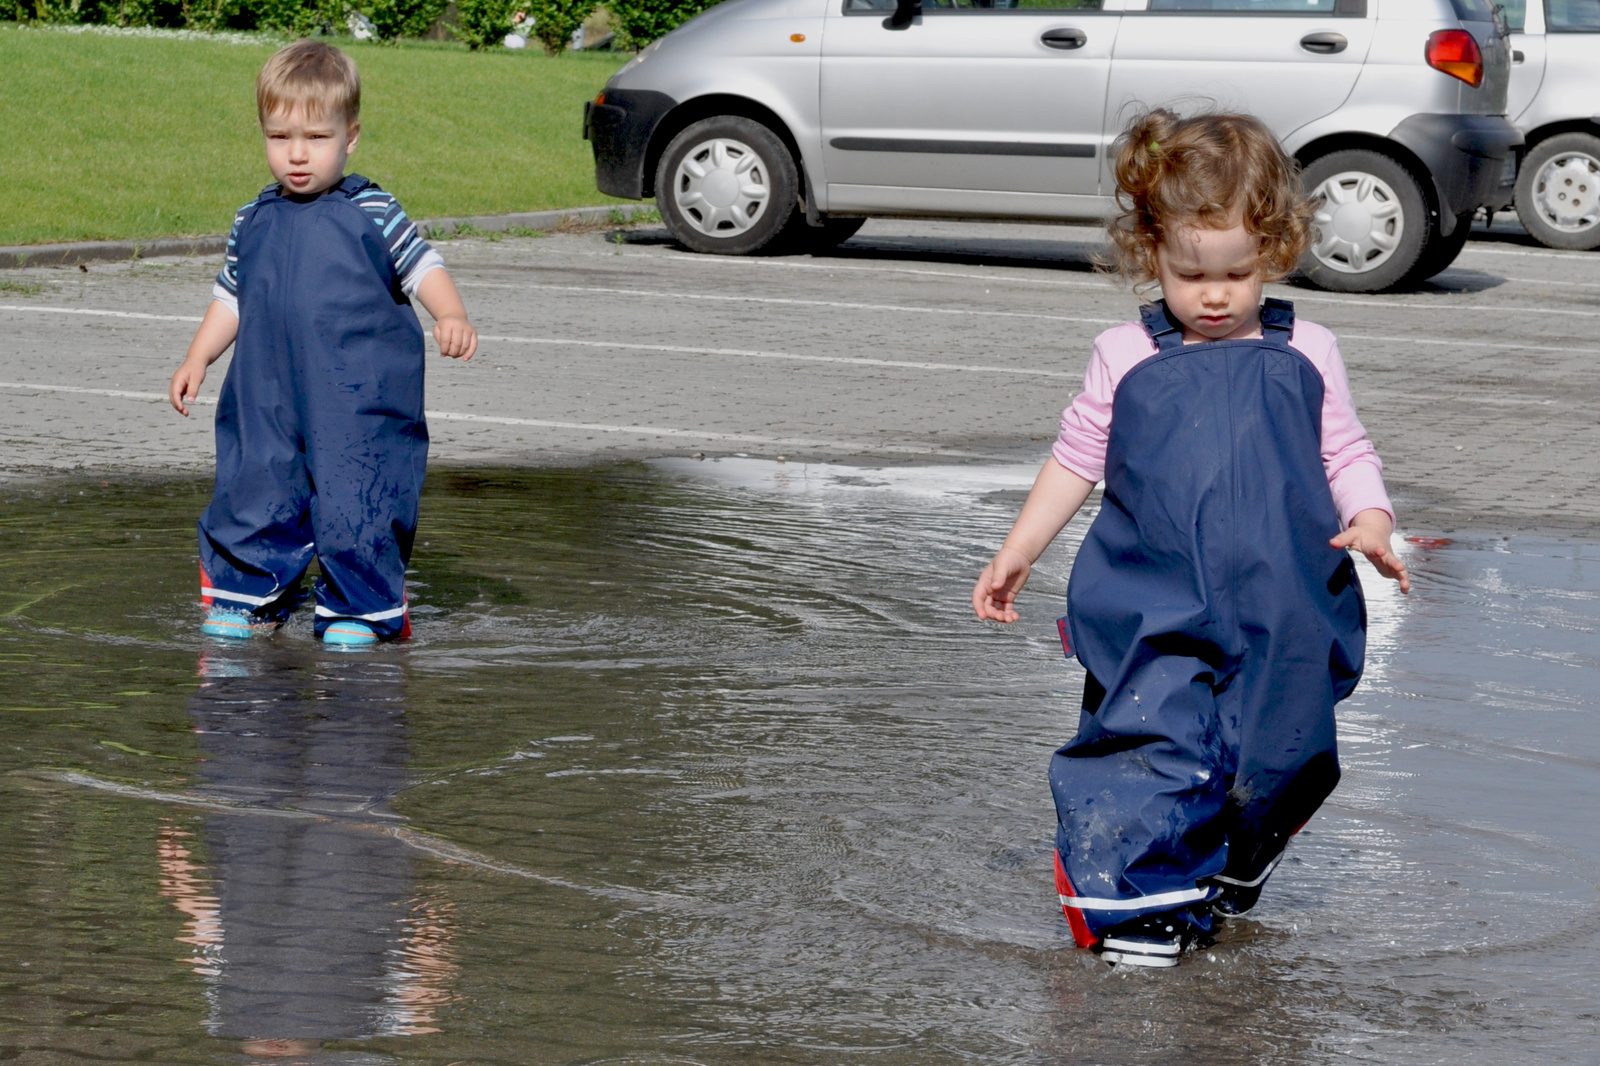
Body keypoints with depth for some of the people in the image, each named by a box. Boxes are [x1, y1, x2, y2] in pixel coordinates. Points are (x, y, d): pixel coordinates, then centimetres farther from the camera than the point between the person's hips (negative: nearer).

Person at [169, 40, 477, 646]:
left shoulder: (372, 215, -3)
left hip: (359, 408, -4)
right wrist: (198, 359, 15)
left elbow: (423, 268, -6)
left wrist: (451, 316, -24)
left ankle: (359, 610, 10)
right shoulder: (254, 222, 11)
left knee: (355, 502, -4)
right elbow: (232, 297, 21)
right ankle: (248, 595, 22)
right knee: (255, 490, 5)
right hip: (267, 402, 4)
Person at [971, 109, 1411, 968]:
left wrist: (1370, 524, -9)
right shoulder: (1126, 358, 4)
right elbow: (1075, 461, 12)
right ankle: (1137, 895, -6)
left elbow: (1347, 454, 10)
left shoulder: (1305, 357, 6)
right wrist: (1016, 554, 10)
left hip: (1280, 613, 2)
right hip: (1155, 608, -1)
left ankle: (1240, 866, 34)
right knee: (1149, 738, -15)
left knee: (1278, 753, 9)